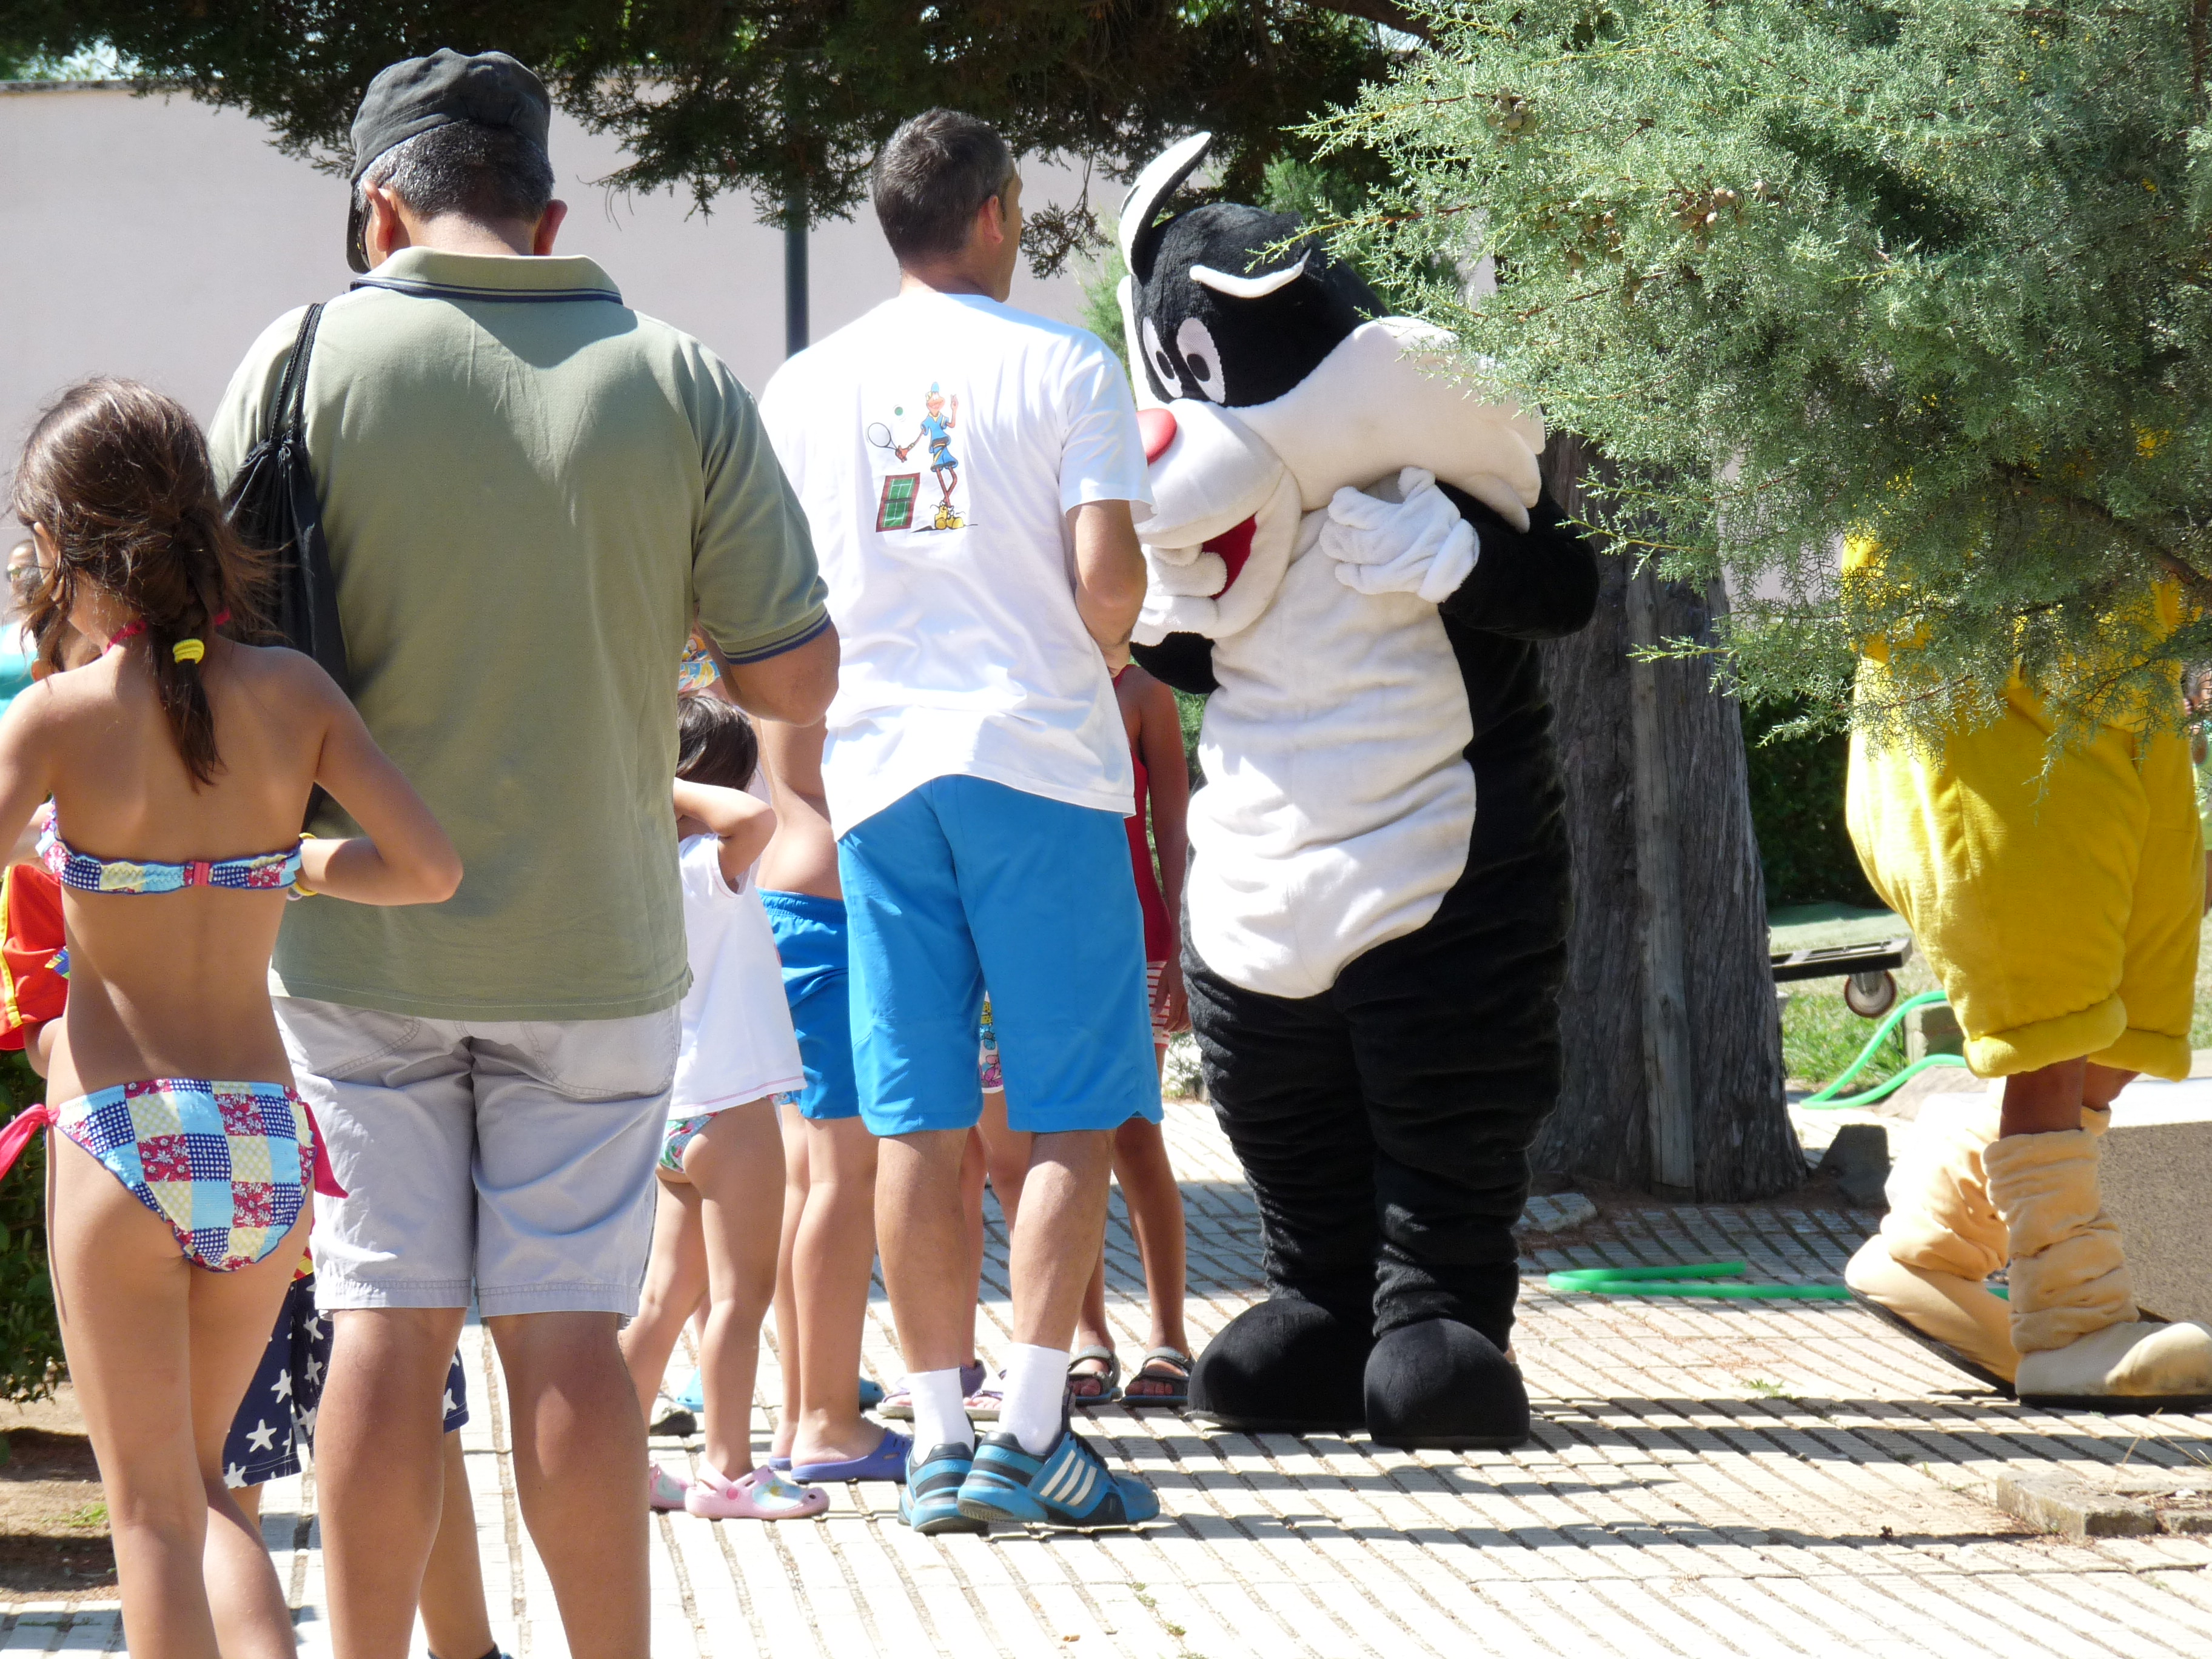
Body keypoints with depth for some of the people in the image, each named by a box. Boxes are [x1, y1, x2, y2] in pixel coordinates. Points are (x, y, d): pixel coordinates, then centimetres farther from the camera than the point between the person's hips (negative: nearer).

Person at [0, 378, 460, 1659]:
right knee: (202, 1482, 20)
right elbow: (432, 866, -4)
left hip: (121, 1136, -4)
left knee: (153, 1506, 7)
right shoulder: (292, 692, 1)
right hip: (270, 1144, 4)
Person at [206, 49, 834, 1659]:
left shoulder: (308, 360, -7)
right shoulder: (680, 384, -5)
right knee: (567, 1331, 5)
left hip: (363, 937, 0)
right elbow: (797, 677, -4)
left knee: (389, 1323, 6)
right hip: (594, 936, 0)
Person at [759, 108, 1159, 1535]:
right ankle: (1030, 1436, -8)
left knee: (919, 1120, 5)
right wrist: (1102, 662, 9)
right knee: (1074, 1109, 0)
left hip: (877, 767, 4)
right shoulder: (1064, 370, -3)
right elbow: (1108, 578, -11)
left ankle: (940, 1441, 4)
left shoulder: (809, 386, 10)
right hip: (1038, 755, -4)